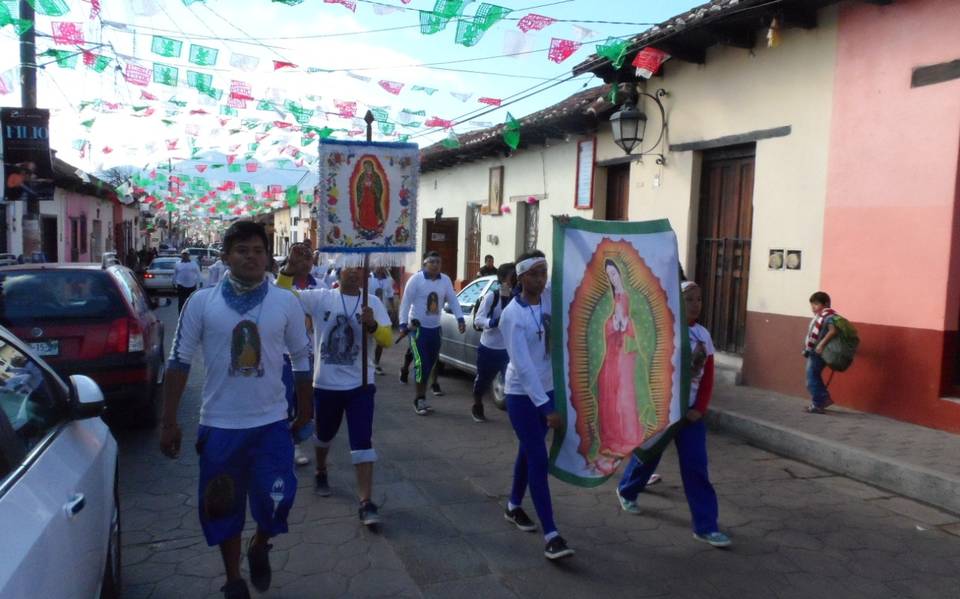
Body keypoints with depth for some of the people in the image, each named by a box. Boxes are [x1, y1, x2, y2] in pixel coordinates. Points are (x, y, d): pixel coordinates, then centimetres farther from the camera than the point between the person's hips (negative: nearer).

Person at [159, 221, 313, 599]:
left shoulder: (286, 302, -3)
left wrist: (304, 411, 10)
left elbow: (301, 359, 6)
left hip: (272, 423, 0)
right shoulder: (202, 302, -5)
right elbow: (179, 361, -1)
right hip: (220, 425, 0)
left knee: (275, 500, -6)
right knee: (225, 508, 10)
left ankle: (259, 548, 29)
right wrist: (169, 420, -2)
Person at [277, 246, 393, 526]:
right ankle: (321, 472, 51)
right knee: (324, 435, 22)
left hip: (360, 385, -1)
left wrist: (372, 324, -33)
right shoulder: (320, 298, -5)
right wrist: (290, 269, -32)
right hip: (326, 384, 1)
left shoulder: (373, 302, -3)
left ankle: (366, 503, -4)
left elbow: (387, 339, -12)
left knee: (362, 442, -6)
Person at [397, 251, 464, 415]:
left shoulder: (445, 280, 2)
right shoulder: (416, 279, -11)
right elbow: (406, 303, -11)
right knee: (422, 364, -11)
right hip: (418, 327, -5)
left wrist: (460, 319, -7)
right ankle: (420, 399, -1)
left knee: (431, 363, 12)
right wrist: (403, 325, -18)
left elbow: (453, 301, 6)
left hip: (435, 328, 5)